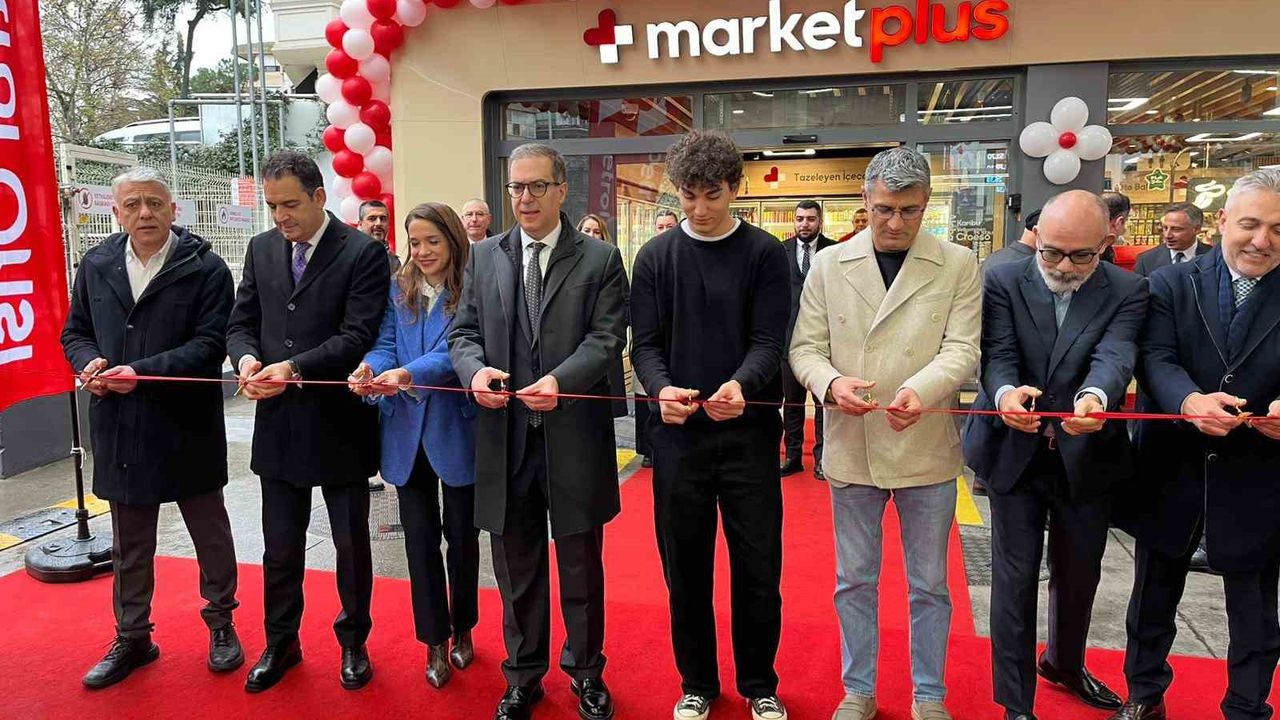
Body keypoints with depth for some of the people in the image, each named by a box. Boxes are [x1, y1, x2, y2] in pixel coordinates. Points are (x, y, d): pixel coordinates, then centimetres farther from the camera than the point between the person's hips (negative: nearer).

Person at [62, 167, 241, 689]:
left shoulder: (206, 268, -9)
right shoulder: (95, 266, 6)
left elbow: (211, 343, -15)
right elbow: (75, 331, 14)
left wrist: (143, 372, -24)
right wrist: (89, 361, -8)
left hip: (188, 427, -4)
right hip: (120, 430, 4)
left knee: (210, 532, 12)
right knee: (129, 544, 16)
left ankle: (221, 623, 31)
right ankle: (132, 638, 32)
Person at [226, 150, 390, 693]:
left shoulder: (363, 252, -9)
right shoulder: (261, 249, 7)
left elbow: (359, 337, -16)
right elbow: (241, 322, 10)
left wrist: (295, 367, -25)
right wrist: (247, 357, -12)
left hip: (339, 424, -4)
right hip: (278, 424, 4)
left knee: (351, 544, 11)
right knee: (280, 547, 15)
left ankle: (353, 641, 31)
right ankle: (280, 644, 34)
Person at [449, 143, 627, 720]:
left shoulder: (600, 259, 0)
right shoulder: (483, 258, 10)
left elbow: (607, 339, -8)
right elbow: (464, 333, 8)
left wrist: (561, 380, -25)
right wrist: (475, 370, -14)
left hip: (574, 435, -2)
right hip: (506, 437, 3)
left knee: (581, 564, 12)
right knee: (515, 566, 15)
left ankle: (586, 671, 34)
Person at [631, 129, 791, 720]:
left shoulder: (765, 253, 0)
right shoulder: (656, 256, 4)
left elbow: (769, 340, -7)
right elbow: (646, 343, 0)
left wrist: (740, 386, -28)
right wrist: (662, 389, -21)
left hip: (750, 430, -1)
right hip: (679, 432, 1)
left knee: (758, 566, 7)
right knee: (685, 566, 10)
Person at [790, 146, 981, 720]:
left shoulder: (958, 265, -1)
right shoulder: (829, 264, 3)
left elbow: (962, 348, -9)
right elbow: (804, 347, 0)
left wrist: (920, 389, -29)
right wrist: (831, 382, -21)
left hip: (926, 448, -1)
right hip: (851, 448, 1)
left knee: (928, 584, 13)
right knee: (854, 580, 14)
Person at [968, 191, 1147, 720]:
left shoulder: (1127, 291, -4)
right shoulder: (1004, 281, -6)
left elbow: (1115, 354, -21)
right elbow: (997, 353, -16)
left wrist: (1095, 396, -44)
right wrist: (1006, 392, -40)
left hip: (1087, 457, 2)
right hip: (1016, 454, -2)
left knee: (1079, 575, 20)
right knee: (1015, 577, 4)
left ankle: (1064, 663, 47)